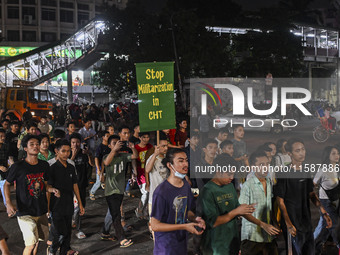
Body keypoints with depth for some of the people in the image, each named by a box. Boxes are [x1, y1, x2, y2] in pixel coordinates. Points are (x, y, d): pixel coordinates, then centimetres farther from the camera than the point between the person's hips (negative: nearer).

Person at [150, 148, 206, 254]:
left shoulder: (186, 185, 1)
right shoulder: (161, 192, -23)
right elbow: (155, 226, -21)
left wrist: (195, 219, -7)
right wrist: (185, 226, -22)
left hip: (183, 244, 7)